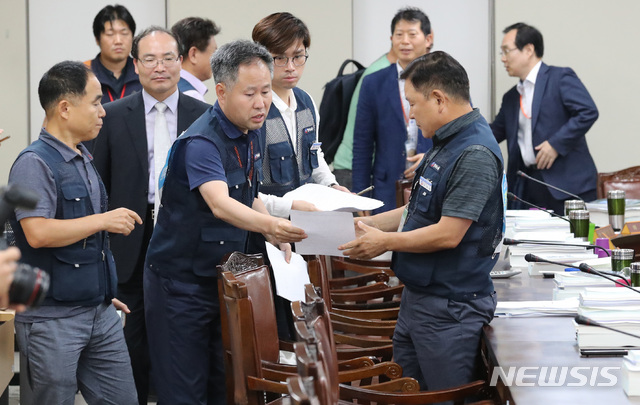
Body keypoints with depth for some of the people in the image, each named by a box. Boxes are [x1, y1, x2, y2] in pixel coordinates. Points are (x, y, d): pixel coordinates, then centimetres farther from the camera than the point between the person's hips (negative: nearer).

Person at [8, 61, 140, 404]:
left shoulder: (84, 162, 15)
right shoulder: (34, 163, -14)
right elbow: (38, 233, -26)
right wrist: (103, 221, -19)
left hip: (99, 312, 8)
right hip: (53, 320, -8)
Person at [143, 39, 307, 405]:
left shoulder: (252, 134, 5)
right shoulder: (201, 142, -22)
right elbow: (219, 203, -39)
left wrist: (274, 231, 3)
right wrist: (267, 224, -56)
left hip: (227, 278, 8)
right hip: (182, 280, -8)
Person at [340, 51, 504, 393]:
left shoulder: (475, 155, -21)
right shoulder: (446, 144, 13)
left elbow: (448, 234, -24)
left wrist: (384, 242, -13)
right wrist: (366, 224, 12)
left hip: (449, 308, -10)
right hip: (418, 297, 10)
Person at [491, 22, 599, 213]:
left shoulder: (560, 78, -3)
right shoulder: (511, 98, 20)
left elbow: (588, 112, -14)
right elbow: (494, 133, 27)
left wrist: (556, 144, -17)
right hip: (527, 187, 7)